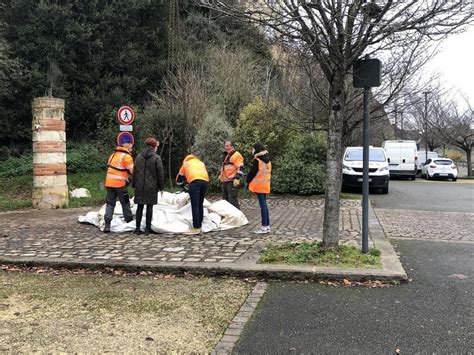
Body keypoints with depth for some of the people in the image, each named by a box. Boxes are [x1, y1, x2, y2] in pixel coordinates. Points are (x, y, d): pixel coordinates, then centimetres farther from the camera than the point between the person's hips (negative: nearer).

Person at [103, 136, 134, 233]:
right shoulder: (126, 156, -7)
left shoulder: (113, 155, 18)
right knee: (125, 203, 7)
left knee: (110, 203, 6)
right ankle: (129, 221, 17)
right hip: (120, 183, -6)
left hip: (109, 182, 6)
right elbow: (132, 170, -10)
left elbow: (109, 167, 19)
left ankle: (107, 225, -2)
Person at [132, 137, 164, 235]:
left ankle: (138, 228, 10)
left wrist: (134, 184, 15)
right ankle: (148, 228, 6)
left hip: (140, 186, 4)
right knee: (149, 206, 3)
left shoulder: (139, 156, 6)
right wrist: (161, 186, 3)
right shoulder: (156, 158, -7)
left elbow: (134, 171, 9)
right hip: (152, 186, -4)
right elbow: (160, 174, -5)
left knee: (140, 206, 8)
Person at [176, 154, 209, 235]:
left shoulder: (185, 163, 31)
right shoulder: (201, 163, 38)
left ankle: (196, 228, -15)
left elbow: (178, 179, 34)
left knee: (195, 205, -9)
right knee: (200, 205, 13)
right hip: (205, 180, 4)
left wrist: (184, 184, 50)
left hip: (194, 181, -4)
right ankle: (199, 226, 14)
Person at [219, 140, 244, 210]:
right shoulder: (225, 155, 20)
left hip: (232, 181, -9)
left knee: (232, 200, -13)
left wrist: (237, 178, -24)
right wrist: (220, 175, 27)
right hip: (224, 181, 9)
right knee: (225, 199, 15)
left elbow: (240, 168, -16)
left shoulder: (236, 155, -9)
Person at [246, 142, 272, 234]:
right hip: (266, 185, 8)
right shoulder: (268, 161, 12)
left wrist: (248, 181, 4)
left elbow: (252, 172, -10)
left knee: (262, 205, -8)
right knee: (264, 204, 12)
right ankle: (267, 226, 14)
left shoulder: (257, 160, -11)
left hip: (259, 185, -7)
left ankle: (264, 227, -7)